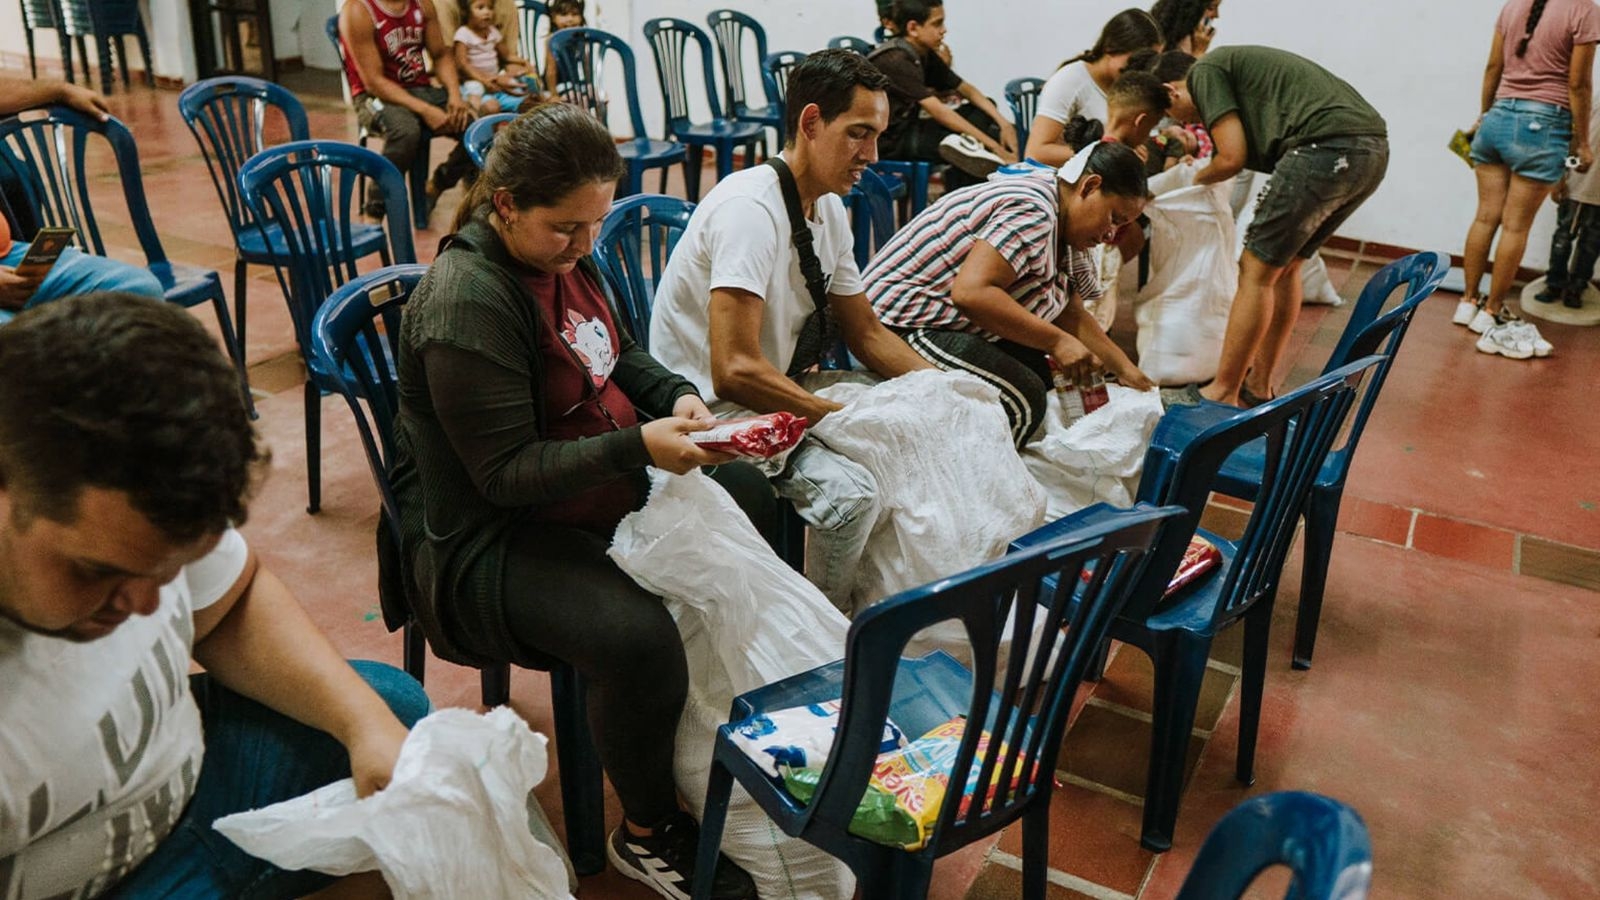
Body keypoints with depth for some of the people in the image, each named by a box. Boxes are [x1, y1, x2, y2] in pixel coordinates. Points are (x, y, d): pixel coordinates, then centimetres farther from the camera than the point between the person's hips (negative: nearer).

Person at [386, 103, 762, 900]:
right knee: (638, 639, -33)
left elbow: (617, 353, 17)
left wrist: (677, 397, -3)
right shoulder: (467, 302, -25)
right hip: (488, 536, -10)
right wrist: (637, 447, -33)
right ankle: (648, 835, -4)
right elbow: (506, 473, -25)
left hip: (602, 486, 10)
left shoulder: (564, 255, 1)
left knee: (760, 500, 13)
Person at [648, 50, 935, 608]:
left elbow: (866, 333, 14)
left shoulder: (830, 211, 7)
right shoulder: (750, 207, -22)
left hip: (781, 394, 9)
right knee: (850, 491, -30)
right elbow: (735, 371, -29)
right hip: (714, 411, -9)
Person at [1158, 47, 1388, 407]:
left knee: (1257, 270, 0)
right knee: (1284, 266, 20)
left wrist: (1197, 179, 16)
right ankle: (1259, 384, 27)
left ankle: (1223, 393, 5)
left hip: (1328, 146, -9)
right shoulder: (1238, 63, 32)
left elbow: (1232, 158, -2)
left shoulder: (1204, 72, 6)